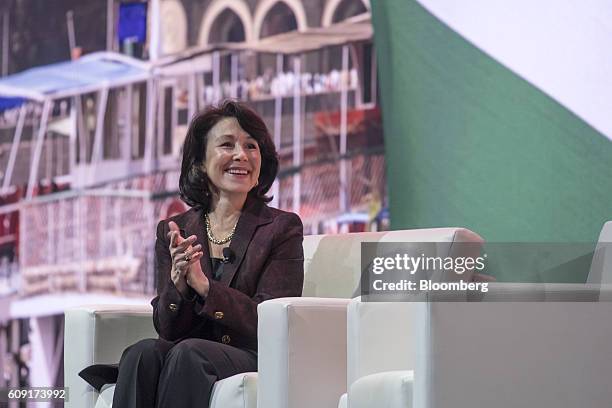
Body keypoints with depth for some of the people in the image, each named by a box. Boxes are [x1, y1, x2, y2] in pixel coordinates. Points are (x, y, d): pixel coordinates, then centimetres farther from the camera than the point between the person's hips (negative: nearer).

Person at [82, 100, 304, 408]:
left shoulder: (282, 229, 5)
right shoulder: (172, 232, 14)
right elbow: (166, 328, 7)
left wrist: (203, 285, -19)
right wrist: (178, 284, -16)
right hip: (184, 362, 3)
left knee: (187, 353, -35)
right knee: (143, 352, -32)